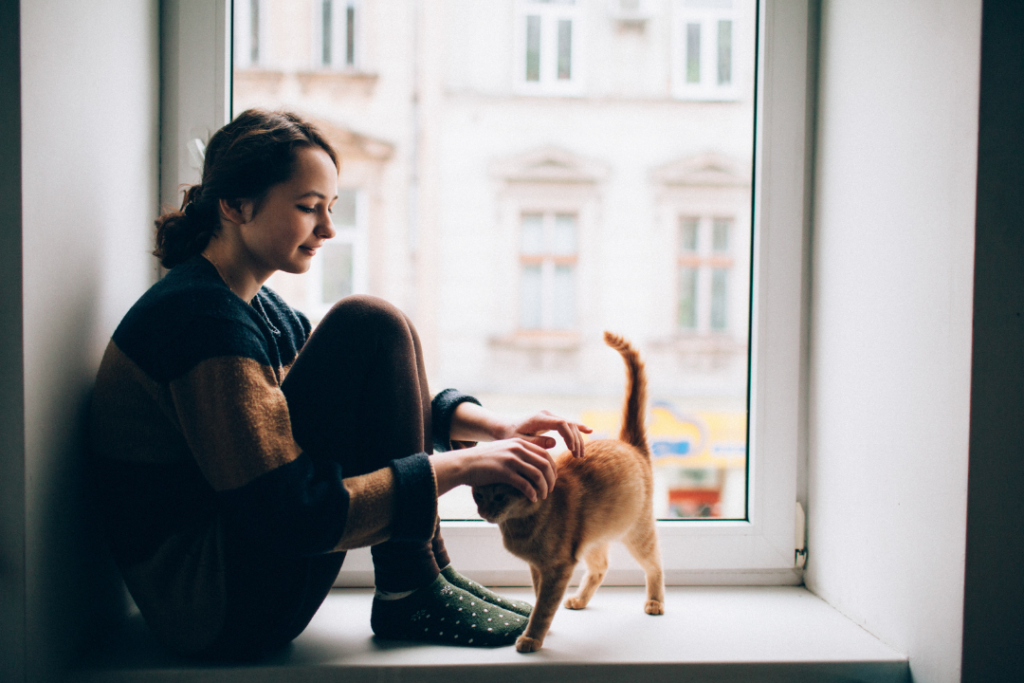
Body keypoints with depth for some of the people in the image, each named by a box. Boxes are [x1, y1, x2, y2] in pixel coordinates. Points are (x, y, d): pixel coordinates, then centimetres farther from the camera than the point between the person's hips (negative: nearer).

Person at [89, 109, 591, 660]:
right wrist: (457, 465, -24)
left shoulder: (255, 304, 10)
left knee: (375, 345, 11)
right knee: (370, 330, -16)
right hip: (217, 611, -10)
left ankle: (432, 573, 5)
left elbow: (379, 398, 10)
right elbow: (293, 518, -26)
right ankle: (409, 596, -8)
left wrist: (497, 428, -5)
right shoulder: (202, 317, -21)